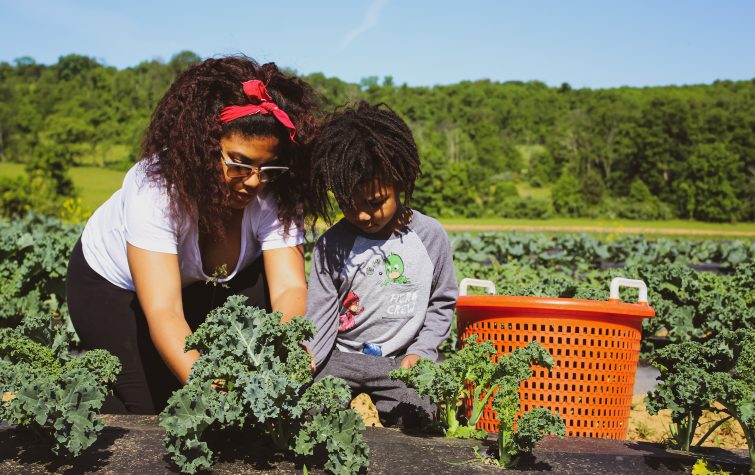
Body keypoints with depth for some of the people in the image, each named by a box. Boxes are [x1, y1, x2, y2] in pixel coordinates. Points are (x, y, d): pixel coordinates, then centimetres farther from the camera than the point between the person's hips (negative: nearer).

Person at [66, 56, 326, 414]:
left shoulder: (274, 195, -27)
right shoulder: (157, 186, -38)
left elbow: (289, 286, -33)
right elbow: (163, 312, -45)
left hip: (200, 285, 4)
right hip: (112, 285, -3)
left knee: (262, 287, -27)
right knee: (150, 404, -17)